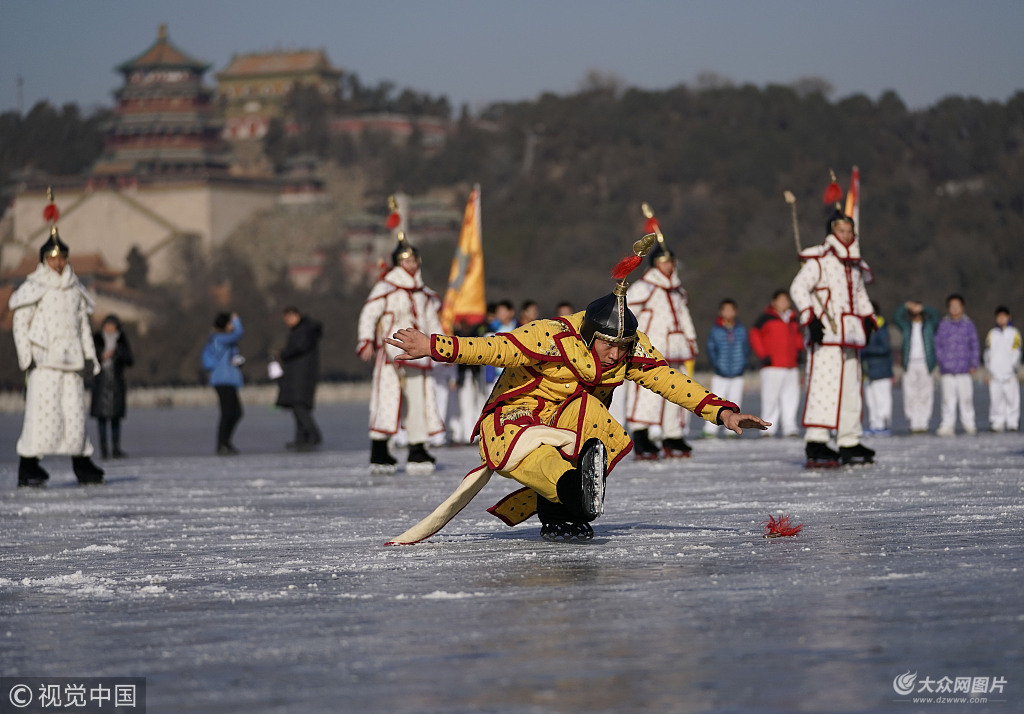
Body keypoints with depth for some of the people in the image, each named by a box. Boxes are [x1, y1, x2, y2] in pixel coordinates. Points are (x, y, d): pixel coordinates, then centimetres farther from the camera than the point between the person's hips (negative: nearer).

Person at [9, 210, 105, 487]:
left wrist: (89, 355, 16)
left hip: (71, 358, 5)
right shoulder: (34, 287, 0)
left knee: (75, 411, 5)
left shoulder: (74, 289, 15)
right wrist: (25, 356, -10)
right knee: (42, 410, -13)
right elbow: (20, 322, -2)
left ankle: (83, 467, 11)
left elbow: (83, 324, 21)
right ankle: (28, 468, -12)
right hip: (44, 360, -5)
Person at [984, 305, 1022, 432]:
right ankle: (997, 423, -1)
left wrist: (1014, 368, -6)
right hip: (995, 374, 2)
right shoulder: (991, 334, 15)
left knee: (1011, 398, -5)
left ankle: (1012, 423, -1)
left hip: (1009, 374, -2)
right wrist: (989, 371, 9)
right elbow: (987, 354, 16)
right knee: (996, 399, -3)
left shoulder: (1014, 333, 7)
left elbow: (1016, 353, 2)